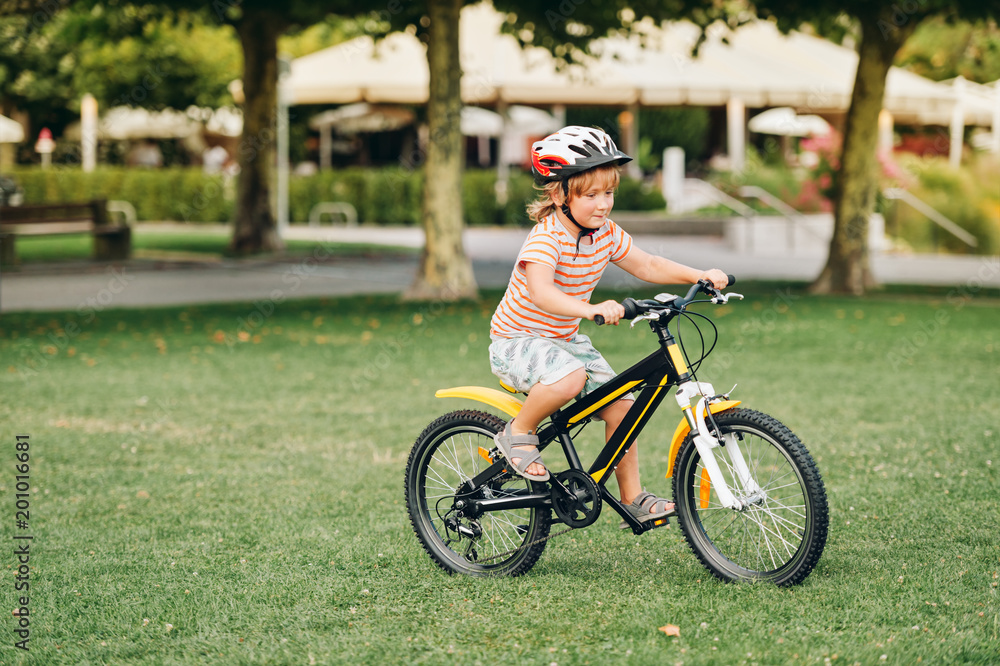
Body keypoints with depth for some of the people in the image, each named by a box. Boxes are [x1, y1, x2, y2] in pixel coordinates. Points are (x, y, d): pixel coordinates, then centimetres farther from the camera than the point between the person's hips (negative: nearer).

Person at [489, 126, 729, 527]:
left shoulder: (606, 234, -2)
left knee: (621, 405, -4)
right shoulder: (546, 237, -26)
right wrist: (591, 310, -58)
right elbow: (541, 291, -43)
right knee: (570, 377, -37)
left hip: (564, 339, 8)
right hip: (517, 342, -8)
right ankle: (518, 434, -12)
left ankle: (633, 499, 7)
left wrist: (701, 276, -6)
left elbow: (648, 266, 9)